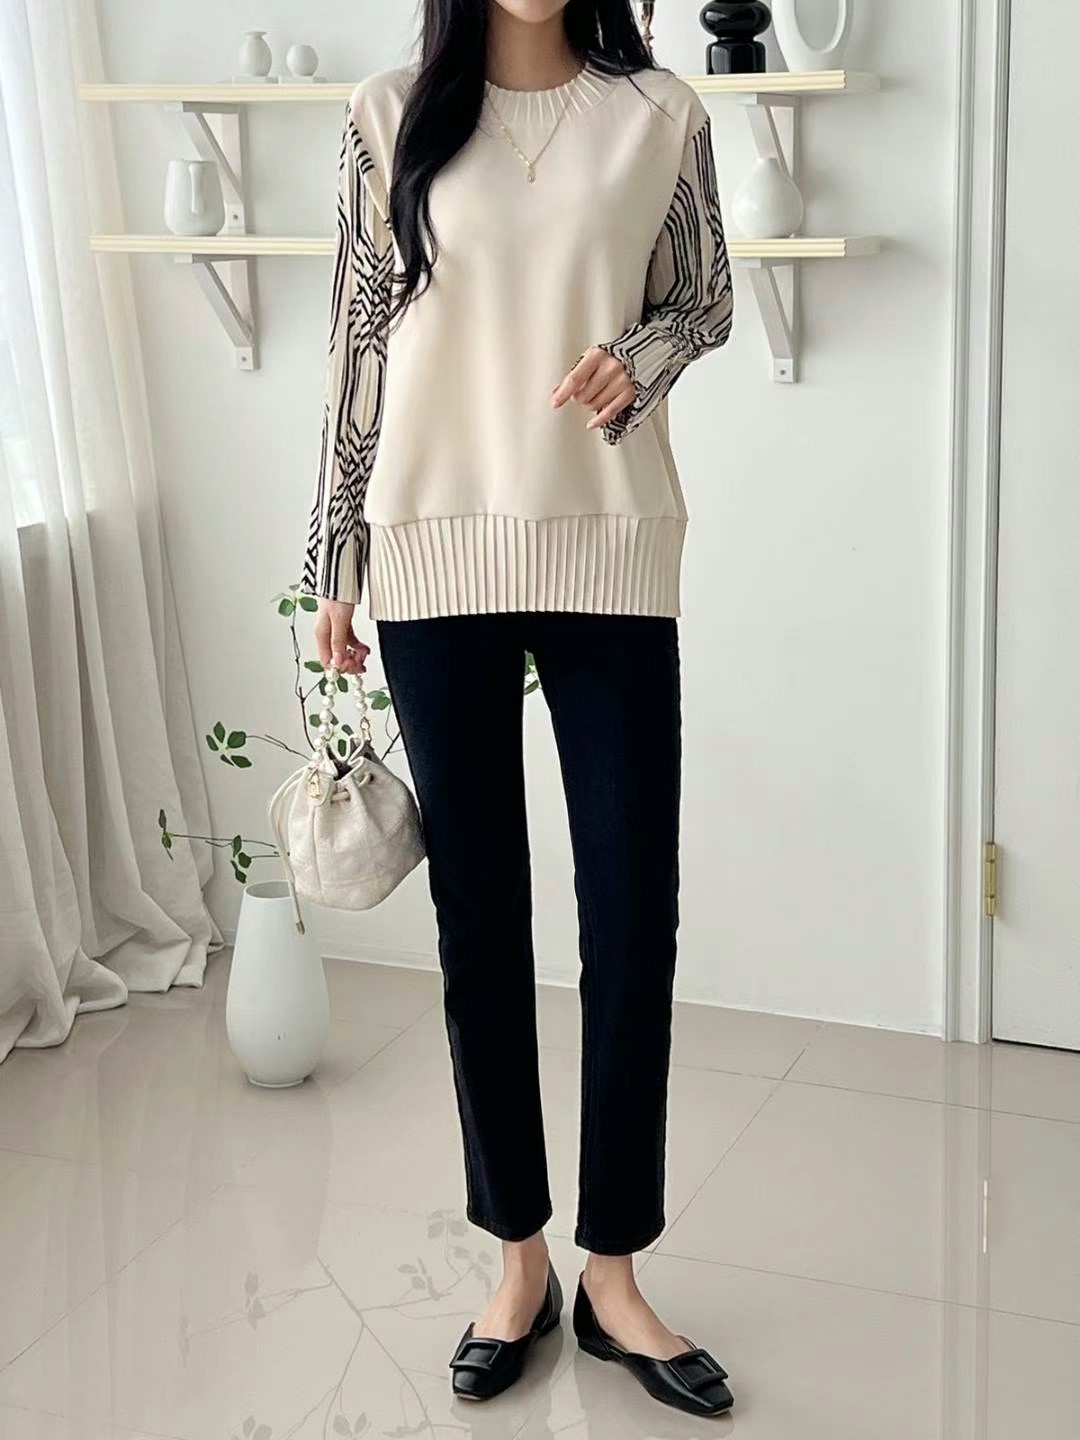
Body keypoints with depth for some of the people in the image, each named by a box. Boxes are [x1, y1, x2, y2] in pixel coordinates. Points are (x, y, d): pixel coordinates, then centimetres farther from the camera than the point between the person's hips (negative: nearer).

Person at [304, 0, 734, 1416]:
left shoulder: (661, 114, 3)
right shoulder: (393, 116, 3)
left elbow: (706, 299, 13)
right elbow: (362, 339, 5)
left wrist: (638, 356, -10)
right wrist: (333, 560, 5)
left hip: (612, 557, 0)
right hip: (438, 557, 0)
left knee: (634, 912, 0)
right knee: (478, 907, 7)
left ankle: (613, 1276, 16)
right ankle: (520, 1257, 23)